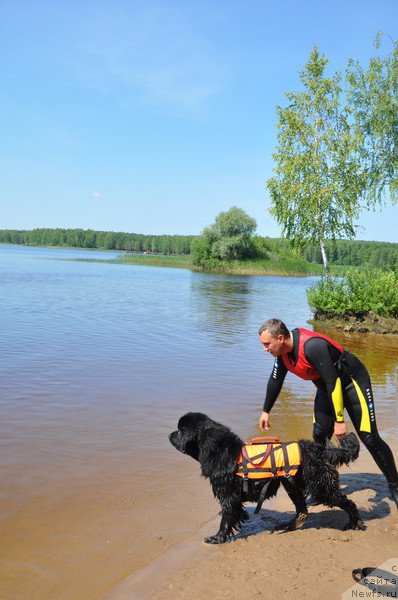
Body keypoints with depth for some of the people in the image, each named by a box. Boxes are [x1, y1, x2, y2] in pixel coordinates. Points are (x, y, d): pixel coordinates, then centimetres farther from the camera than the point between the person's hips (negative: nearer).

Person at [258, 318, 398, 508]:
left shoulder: (312, 346, -36)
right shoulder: (283, 350, -9)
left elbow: (334, 382, -33)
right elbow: (275, 380, 6)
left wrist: (339, 420, -28)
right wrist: (266, 411, 13)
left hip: (352, 382, -8)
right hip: (326, 387, 8)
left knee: (369, 438, -5)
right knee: (319, 435, 3)